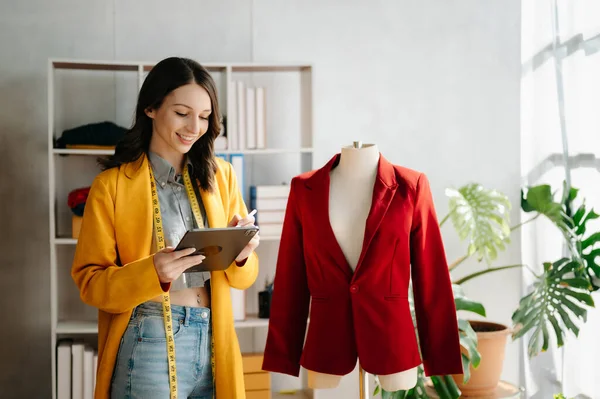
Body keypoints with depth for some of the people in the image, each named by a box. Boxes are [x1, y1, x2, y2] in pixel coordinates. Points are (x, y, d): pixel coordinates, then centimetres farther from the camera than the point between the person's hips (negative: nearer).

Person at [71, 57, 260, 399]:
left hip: (215, 343, 4)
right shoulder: (112, 185, -5)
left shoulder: (221, 175, 6)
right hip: (149, 346, -4)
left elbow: (244, 277, 8)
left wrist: (241, 254, -14)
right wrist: (152, 273, -23)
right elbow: (90, 281, -6)